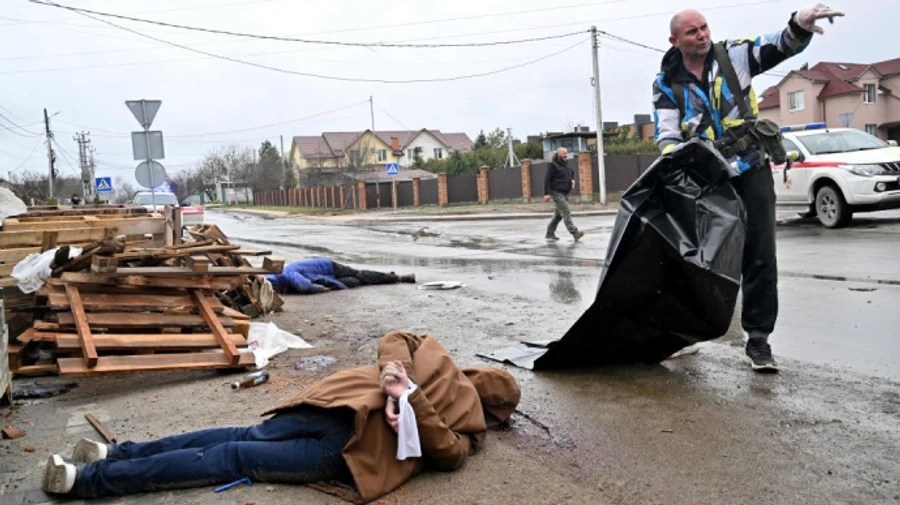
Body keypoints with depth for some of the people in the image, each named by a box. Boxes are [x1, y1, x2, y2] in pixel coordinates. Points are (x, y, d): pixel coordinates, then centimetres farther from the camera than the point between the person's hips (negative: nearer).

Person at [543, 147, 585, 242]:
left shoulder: (566, 165, 15)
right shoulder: (553, 165, -8)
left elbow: (572, 172, 33)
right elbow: (547, 179, -12)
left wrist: (572, 179, 10)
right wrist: (546, 193, -19)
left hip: (565, 193, 9)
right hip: (557, 193, -9)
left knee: (559, 214, 13)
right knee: (566, 213, -16)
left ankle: (550, 233, 23)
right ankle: (575, 233, -24)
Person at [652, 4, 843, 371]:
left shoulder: (733, 56, 1)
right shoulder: (666, 84, -1)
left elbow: (781, 46, -9)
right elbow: (666, 137, -7)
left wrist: (800, 24, -32)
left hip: (752, 172, 0)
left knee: (759, 256, -2)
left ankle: (757, 339, 7)